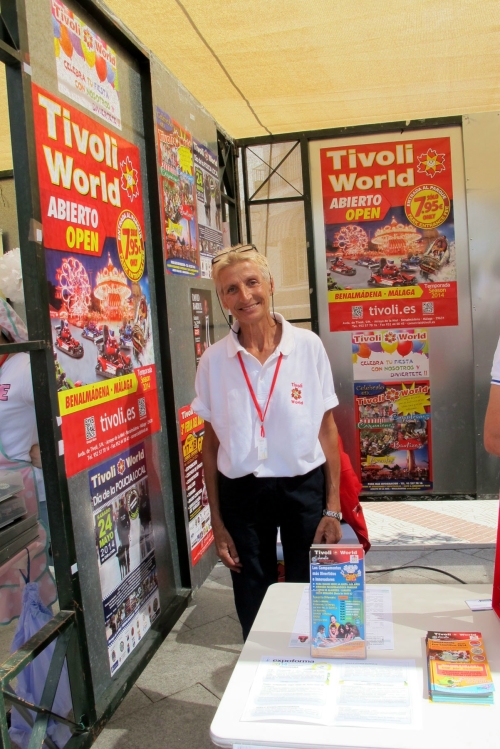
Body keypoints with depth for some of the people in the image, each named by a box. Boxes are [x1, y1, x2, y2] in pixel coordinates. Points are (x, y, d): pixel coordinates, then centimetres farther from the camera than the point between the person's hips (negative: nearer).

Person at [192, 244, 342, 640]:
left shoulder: (308, 345, -5)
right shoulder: (213, 360, -3)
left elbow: (327, 429, -1)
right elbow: (211, 442, 3)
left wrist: (333, 509, -4)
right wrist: (217, 521, 4)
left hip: (305, 487, 0)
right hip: (241, 494, 1)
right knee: (254, 609, 14)